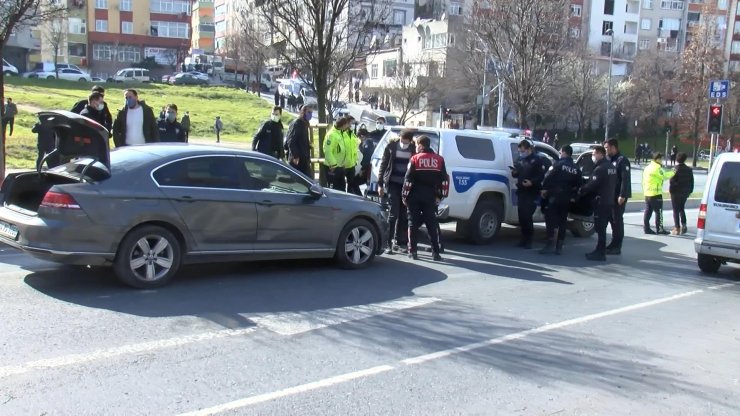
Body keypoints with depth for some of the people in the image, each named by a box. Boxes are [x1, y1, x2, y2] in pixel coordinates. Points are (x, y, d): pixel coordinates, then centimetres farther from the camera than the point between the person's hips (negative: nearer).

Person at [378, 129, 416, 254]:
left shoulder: (414, 149, -2)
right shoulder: (392, 146, -3)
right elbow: (383, 164, 1)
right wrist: (380, 184, -2)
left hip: (406, 185, 2)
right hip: (393, 183, -2)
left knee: (403, 215, 6)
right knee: (393, 214, -7)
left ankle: (398, 242, 18)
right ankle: (389, 244, -2)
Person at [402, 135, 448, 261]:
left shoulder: (415, 159, -3)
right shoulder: (439, 160, 6)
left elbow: (408, 180, -8)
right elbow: (444, 180, 4)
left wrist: (405, 195, -1)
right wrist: (440, 195, 10)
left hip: (415, 196, -2)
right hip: (430, 197, 2)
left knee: (413, 223, 6)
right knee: (432, 224, 6)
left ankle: (412, 251, 6)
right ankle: (435, 252, 2)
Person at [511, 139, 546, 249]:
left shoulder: (537, 160, -5)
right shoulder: (521, 160, 17)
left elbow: (541, 175, -11)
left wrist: (532, 182, -24)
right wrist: (515, 172, 4)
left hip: (531, 193, -7)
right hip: (521, 192, 7)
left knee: (527, 216, -11)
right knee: (521, 216, 7)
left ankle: (528, 240, -2)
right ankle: (524, 239, 16)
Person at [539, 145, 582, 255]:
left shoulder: (558, 164, -7)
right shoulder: (576, 168, 11)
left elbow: (548, 177, -13)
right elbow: (578, 184, 11)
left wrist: (544, 189, -4)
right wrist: (573, 196, 17)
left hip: (555, 196, -6)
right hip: (567, 198, 6)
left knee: (550, 219, -3)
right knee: (563, 221, 9)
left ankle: (550, 243, -10)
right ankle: (559, 246, 10)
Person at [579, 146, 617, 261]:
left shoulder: (600, 168, -17)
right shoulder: (611, 167, 14)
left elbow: (591, 185, -18)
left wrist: (581, 191, -2)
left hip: (601, 202, -9)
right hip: (609, 201, 9)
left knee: (600, 228, -5)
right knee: (602, 228, 15)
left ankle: (600, 253, -2)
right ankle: (599, 251, 22)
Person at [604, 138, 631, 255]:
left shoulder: (622, 160, -11)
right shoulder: (610, 160, 16)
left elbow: (626, 179, -18)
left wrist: (622, 195, -23)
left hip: (619, 196, -9)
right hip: (611, 195, 9)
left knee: (617, 220, -5)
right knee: (612, 219, 12)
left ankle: (617, 247, 0)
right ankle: (614, 244, 20)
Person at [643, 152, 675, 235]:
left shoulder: (648, 167, 15)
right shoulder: (657, 168, -14)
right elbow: (664, 176, -12)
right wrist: (672, 173, 3)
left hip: (647, 193, 9)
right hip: (656, 193, -9)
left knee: (648, 211, 9)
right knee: (658, 212, -2)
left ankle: (646, 228, 10)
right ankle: (659, 229, 1)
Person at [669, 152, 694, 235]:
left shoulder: (676, 169, -15)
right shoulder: (689, 170, 3)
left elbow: (672, 181, -18)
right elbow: (692, 182, 8)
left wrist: (670, 190, -7)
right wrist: (690, 191, 16)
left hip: (676, 193, -5)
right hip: (685, 193, 5)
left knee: (676, 210, 1)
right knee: (682, 209, 20)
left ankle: (677, 228, 0)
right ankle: (683, 225, 10)